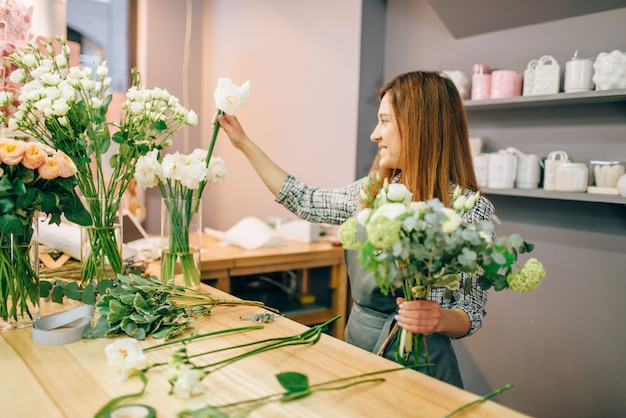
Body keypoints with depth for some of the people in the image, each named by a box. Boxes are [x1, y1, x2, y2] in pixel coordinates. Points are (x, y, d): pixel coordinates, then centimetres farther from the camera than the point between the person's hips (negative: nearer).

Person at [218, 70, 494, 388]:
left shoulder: (470, 210, -17)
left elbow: (472, 314, -11)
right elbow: (305, 202, 11)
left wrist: (439, 319, -33)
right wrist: (244, 144, 14)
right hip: (355, 342, 6)